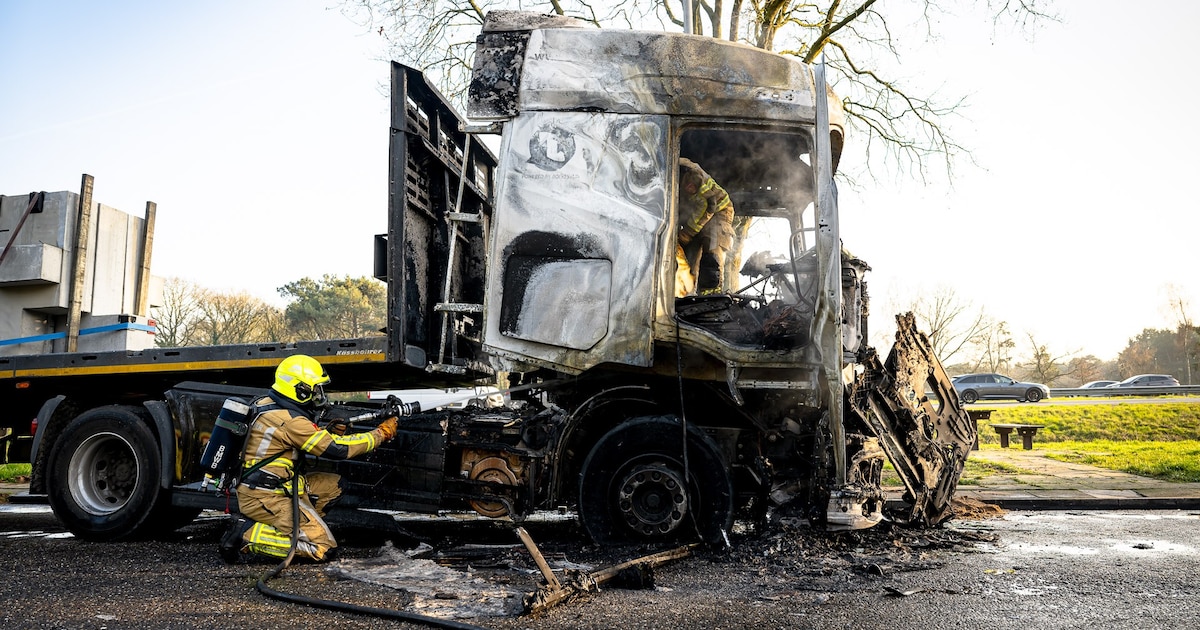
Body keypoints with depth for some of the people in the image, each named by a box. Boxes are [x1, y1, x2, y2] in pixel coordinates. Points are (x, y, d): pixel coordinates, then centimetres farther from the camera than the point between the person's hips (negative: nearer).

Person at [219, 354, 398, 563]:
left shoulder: (267, 404, 6)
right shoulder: (290, 421, -21)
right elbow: (338, 449, -17)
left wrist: (332, 433, 5)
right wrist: (381, 433, -7)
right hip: (264, 498, -10)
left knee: (333, 484, 12)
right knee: (322, 548, -11)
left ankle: (284, 526, 7)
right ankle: (248, 534, -9)